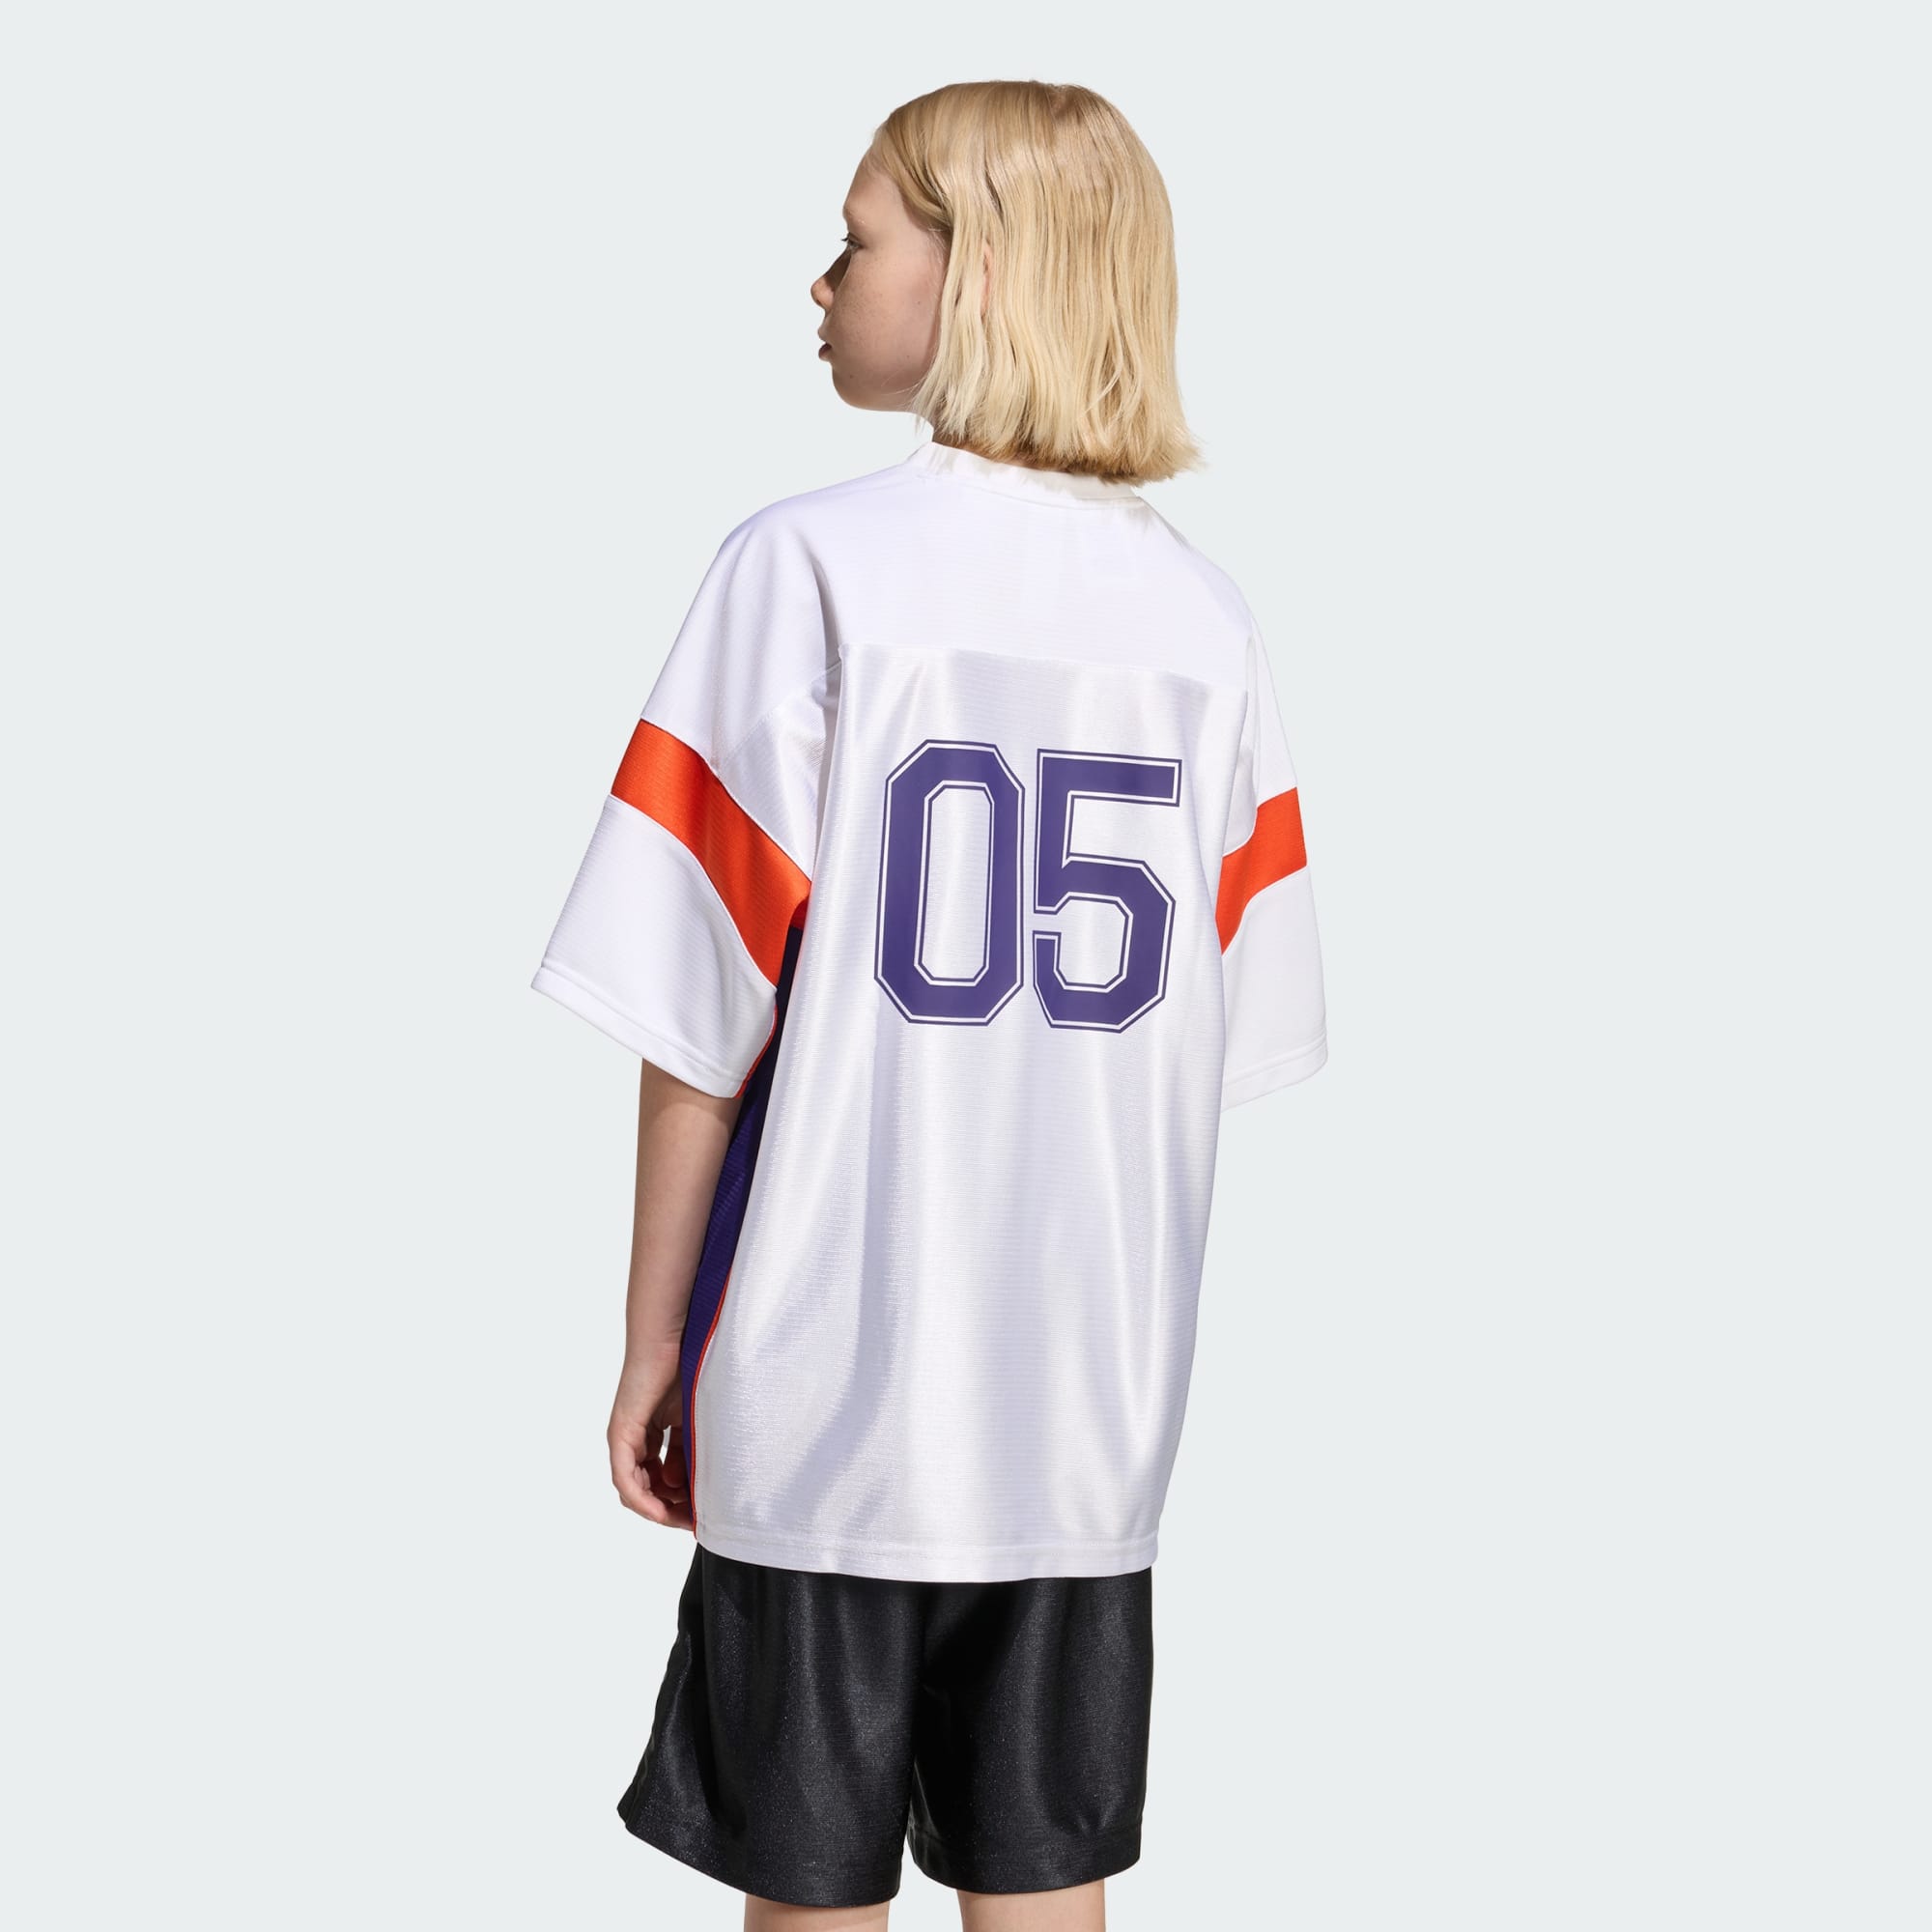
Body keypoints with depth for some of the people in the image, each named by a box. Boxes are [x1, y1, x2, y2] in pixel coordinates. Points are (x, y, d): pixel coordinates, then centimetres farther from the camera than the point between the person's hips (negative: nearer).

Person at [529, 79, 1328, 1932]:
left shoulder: (805, 564, -10)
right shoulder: (1207, 617, 3)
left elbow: (706, 1015, -10)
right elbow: (1218, 1040, 5)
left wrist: (653, 1336, 0)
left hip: (827, 1388, -4)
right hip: (1094, 1412, 4)